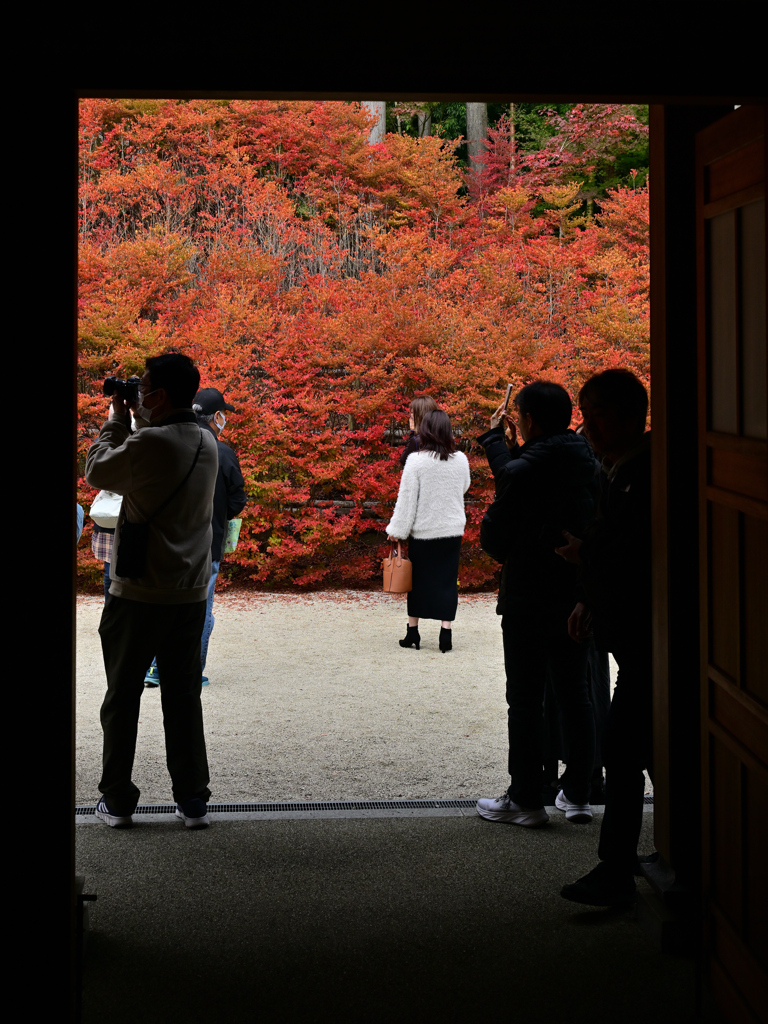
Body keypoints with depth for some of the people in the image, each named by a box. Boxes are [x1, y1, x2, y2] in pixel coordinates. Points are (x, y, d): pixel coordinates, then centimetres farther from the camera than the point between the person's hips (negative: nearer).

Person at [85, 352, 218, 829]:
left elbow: (97, 471, -2)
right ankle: (193, 799, 12)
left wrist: (117, 420, 10)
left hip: (140, 593, -5)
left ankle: (117, 799, 13)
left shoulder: (148, 443, -18)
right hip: (191, 593, 5)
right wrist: (141, 420, 17)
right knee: (184, 698, 11)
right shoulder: (207, 443, 3)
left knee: (123, 697, 7)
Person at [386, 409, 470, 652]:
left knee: (418, 578, 11)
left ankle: (412, 631, 17)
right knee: (447, 579, 6)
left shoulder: (416, 461, -13)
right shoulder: (461, 460, -3)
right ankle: (446, 632, 1)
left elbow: (407, 498, -9)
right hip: (452, 531, 2)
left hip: (423, 532, -2)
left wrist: (397, 529, -2)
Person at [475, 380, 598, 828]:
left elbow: (494, 537, -8)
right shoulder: (587, 462, 1)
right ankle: (579, 795, 18)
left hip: (529, 598, -5)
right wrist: (502, 443, 25)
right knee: (575, 692, 13)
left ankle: (526, 800, 8)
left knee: (526, 698, 3)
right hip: (578, 595, 6)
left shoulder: (523, 470, -17)